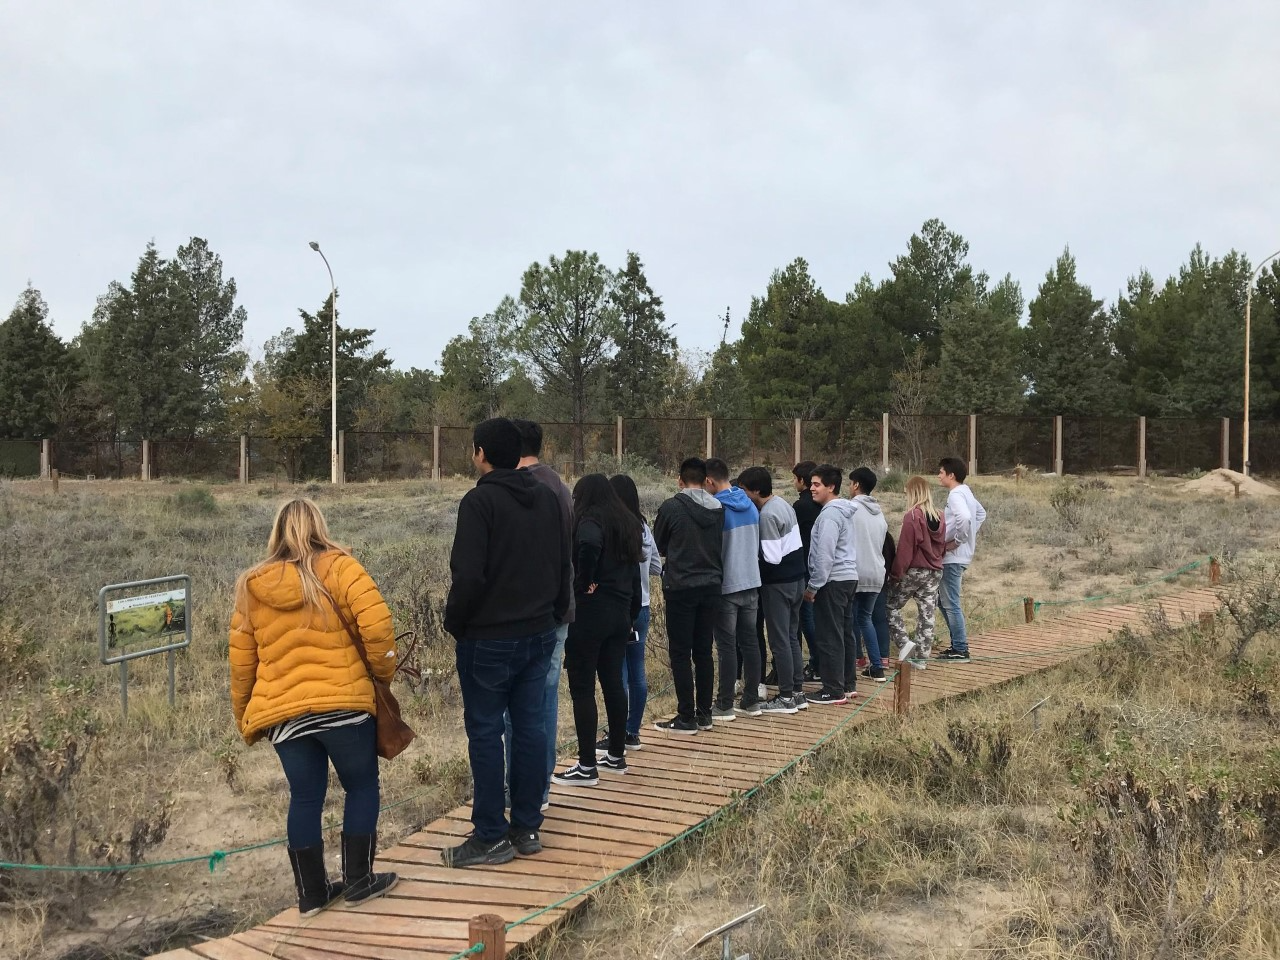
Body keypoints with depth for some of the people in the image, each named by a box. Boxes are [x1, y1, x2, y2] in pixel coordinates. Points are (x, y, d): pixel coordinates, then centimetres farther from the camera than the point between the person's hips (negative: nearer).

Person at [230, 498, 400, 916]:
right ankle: (358, 880, 18)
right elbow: (377, 623, -15)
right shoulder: (337, 567, -2)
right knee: (362, 786, 14)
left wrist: (245, 718, 24)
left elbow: (241, 663, 13)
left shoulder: (251, 587, 10)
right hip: (343, 702, -4)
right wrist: (383, 670, 1)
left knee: (305, 798, 15)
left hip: (282, 713, 4)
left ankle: (311, 893, 22)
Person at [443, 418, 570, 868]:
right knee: (531, 727, 10)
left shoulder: (479, 501, -14)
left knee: (485, 732, 2)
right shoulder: (546, 498, 8)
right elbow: (564, 566, 12)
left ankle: (491, 837, 7)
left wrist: (454, 624, -6)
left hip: (488, 640, -7)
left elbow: (468, 575, -20)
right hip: (539, 635, 7)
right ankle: (527, 827, 17)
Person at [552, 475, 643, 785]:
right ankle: (616, 756, 25)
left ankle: (587, 767, 0)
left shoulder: (590, 520, -10)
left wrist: (585, 582, -19)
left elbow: (589, 545, -35)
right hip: (620, 612, 8)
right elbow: (634, 575, 17)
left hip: (590, 611, -8)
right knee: (613, 682, 16)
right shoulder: (627, 523, 15)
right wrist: (631, 615, 20)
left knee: (582, 687, -2)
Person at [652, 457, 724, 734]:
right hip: (711, 586, 5)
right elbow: (721, 545, 11)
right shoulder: (718, 509, 2)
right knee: (704, 651, 12)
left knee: (680, 653, 1)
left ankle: (686, 717, 3)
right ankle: (704, 714, 17)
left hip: (681, 587, -5)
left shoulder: (671, 508, -9)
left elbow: (659, 547, 3)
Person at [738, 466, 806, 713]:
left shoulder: (767, 515, -19)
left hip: (778, 583, -9)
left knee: (779, 641, -1)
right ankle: (797, 692, 21)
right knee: (792, 637, 15)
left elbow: (772, 558, -22)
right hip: (796, 577, 9)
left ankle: (786, 697, 5)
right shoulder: (785, 505, 9)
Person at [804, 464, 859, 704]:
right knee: (845, 633, 15)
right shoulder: (845, 511, 15)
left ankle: (834, 691, -2)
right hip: (849, 577, 10)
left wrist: (813, 586, -14)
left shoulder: (830, 514, -16)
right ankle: (849, 684, 22)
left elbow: (824, 555, -20)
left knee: (830, 637, -5)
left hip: (833, 581, -10)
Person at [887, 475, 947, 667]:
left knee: (891, 606, 9)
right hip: (935, 572, 6)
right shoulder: (939, 518, 6)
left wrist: (896, 574, -11)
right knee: (927, 614, 8)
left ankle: (904, 642, -5)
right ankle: (922, 657, 11)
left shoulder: (912, 516, -15)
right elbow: (943, 547, 14)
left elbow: (905, 548, -17)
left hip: (913, 571, -6)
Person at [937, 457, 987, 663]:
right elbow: (981, 514, 28)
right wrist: (970, 537, 20)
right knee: (943, 600, 18)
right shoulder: (966, 493, 14)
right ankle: (958, 643, 22)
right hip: (960, 556, 10)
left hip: (953, 557, -10)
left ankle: (960, 650, 1)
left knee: (951, 604, -4)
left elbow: (964, 518, -35)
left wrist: (957, 541, -21)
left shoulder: (955, 495, -17)